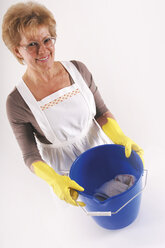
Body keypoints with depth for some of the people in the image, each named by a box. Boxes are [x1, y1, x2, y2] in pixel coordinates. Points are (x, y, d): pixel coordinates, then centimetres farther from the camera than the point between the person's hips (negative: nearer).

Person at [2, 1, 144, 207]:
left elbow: (101, 112, -6)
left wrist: (120, 138, -23)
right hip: (64, 169, -2)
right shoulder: (17, 102, -24)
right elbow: (30, 156, -17)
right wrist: (55, 181, -34)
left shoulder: (77, 69, -16)